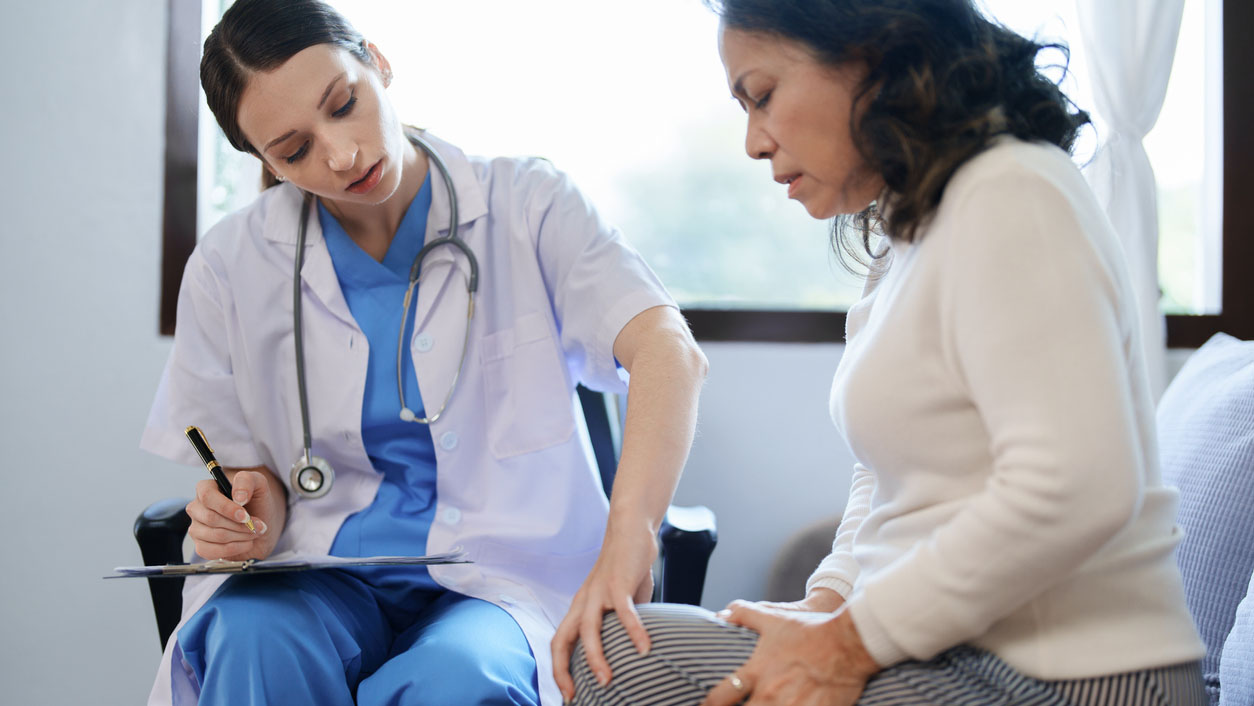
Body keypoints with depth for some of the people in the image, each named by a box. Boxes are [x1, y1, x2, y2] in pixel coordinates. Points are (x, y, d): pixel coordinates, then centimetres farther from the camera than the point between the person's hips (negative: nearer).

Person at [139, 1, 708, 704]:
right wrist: (258, 518, -13)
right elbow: (253, 473, 13)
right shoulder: (231, 268, 3)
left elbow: (670, 352, -19)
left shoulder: (528, 205, -4)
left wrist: (628, 538, -36)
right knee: (256, 645, -32)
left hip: (500, 574, -2)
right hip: (319, 574, 2)